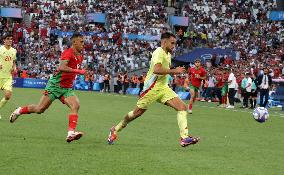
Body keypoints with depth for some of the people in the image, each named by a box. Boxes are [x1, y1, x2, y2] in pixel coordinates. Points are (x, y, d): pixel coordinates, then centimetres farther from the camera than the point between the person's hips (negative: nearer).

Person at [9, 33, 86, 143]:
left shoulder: (80, 57, 10)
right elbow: (61, 67, -34)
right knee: (40, 109, -2)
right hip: (55, 85, -7)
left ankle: (71, 133, -25)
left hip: (67, 88, 7)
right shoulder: (68, 53, -17)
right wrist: (78, 71, -35)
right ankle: (20, 111, 25)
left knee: (76, 106, -18)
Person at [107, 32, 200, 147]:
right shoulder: (159, 52, -15)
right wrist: (173, 71, -27)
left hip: (163, 88, 8)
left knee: (182, 107, -10)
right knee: (138, 112, 3)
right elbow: (156, 70, -33)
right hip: (153, 87, -8)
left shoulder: (168, 54, 14)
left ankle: (184, 137, -17)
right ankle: (115, 130, 25)